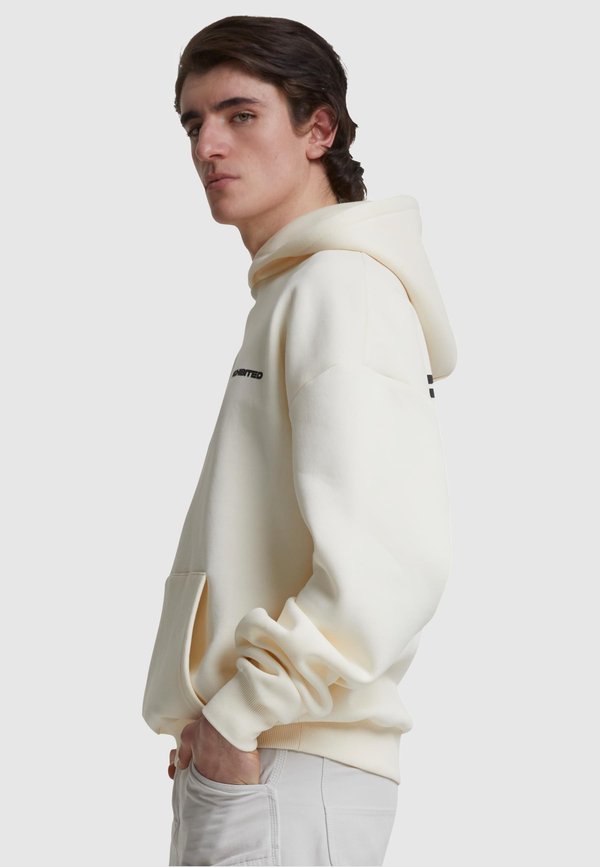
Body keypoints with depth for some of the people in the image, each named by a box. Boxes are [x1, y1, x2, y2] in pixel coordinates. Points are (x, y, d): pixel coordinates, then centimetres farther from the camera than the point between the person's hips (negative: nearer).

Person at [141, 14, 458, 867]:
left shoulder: (343, 288, -13)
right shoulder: (285, 294, 16)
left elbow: (387, 564, -25)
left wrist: (239, 711, -17)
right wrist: (219, 709, 12)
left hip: (287, 782, -9)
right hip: (237, 765, 9)